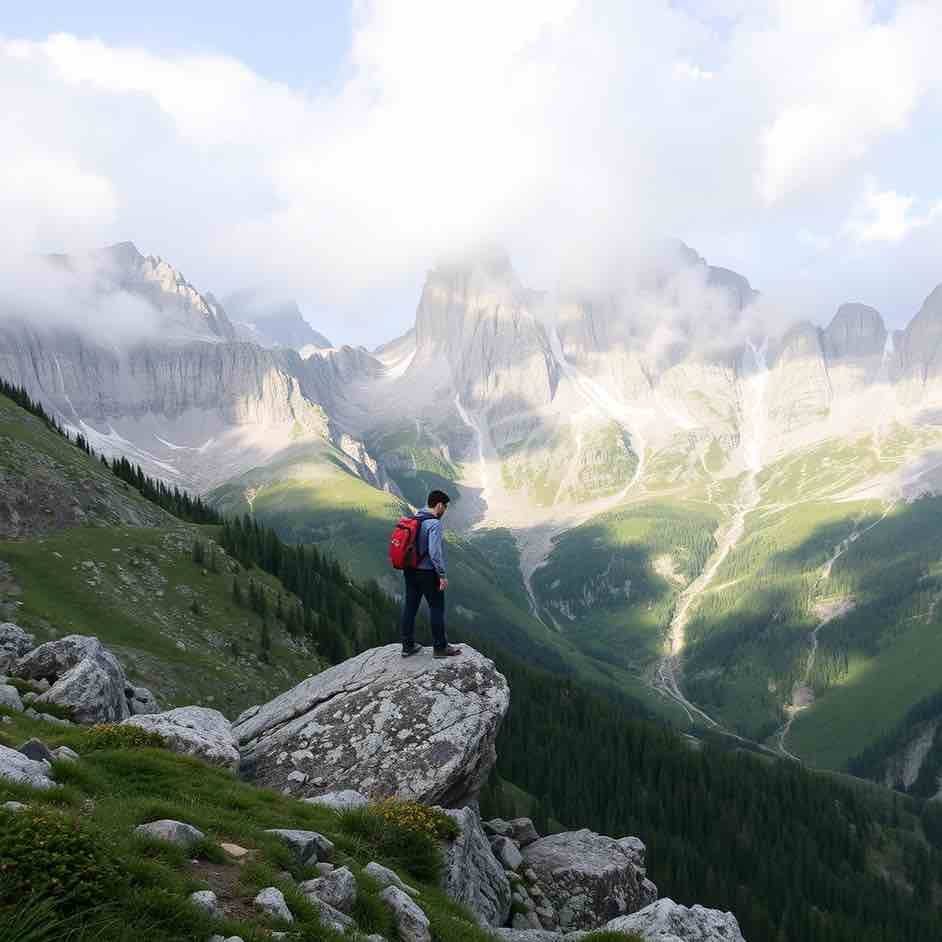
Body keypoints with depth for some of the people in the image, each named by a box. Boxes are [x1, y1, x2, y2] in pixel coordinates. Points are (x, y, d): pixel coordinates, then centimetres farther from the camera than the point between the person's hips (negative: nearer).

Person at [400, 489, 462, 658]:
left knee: (410, 607, 11)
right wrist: (442, 575, -17)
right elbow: (435, 552, -22)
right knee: (437, 608, 4)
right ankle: (440, 647, 11)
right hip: (428, 573, -8)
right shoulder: (435, 524, -17)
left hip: (410, 571, 8)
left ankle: (408, 646, 18)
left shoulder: (413, 520, 7)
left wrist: (411, 566, 16)